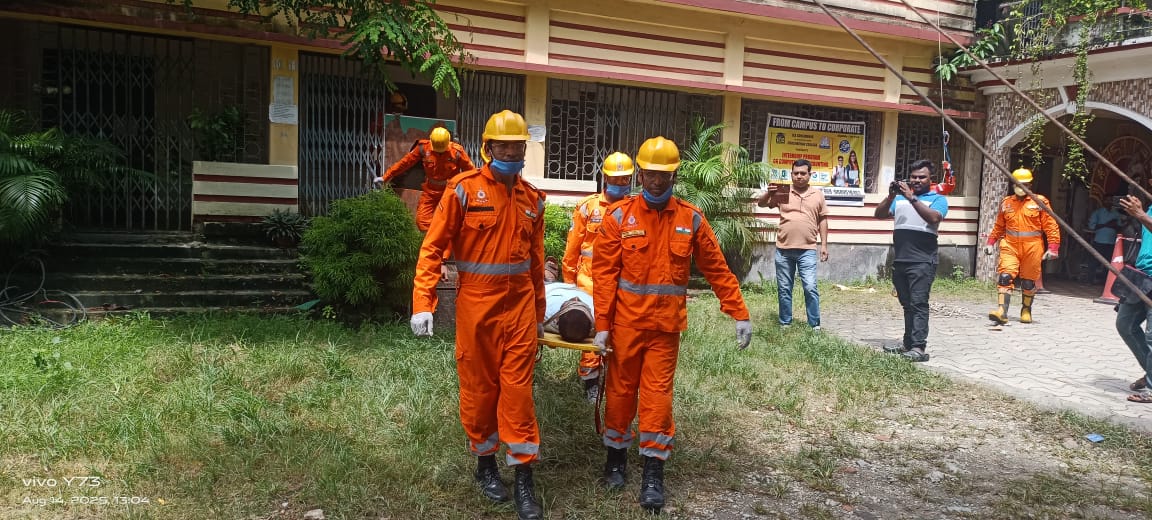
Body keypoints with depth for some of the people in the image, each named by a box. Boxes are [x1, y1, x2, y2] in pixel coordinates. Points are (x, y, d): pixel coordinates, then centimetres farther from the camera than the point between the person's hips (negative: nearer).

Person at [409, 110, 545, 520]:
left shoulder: (532, 199, 7)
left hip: (519, 305, 3)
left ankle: (524, 480, 11)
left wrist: (539, 313, 16)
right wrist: (423, 303, -16)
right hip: (477, 305, -2)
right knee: (478, 387, 10)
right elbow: (433, 247, -8)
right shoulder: (464, 189, -6)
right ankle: (485, 465, 30)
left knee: (518, 389, 3)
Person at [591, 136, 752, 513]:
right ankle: (616, 456, 30)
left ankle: (653, 472, 13)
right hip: (626, 322, 0)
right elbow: (604, 274, -5)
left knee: (657, 396, 3)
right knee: (621, 390, 11)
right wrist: (602, 324, -10)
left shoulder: (691, 219, 1)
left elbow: (716, 269, 5)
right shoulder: (618, 217, -3)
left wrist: (739, 314, 1)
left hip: (666, 325, 0)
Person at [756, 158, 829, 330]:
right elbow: (761, 204, 3)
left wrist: (824, 245, 7)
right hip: (783, 249, 1)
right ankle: (785, 323, 18)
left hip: (807, 250, -1)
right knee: (784, 289, 8)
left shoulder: (818, 194, 7)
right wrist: (769, 193, -18)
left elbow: (822, 220, 11)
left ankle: (815, 325, 4)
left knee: (810, 288, -6)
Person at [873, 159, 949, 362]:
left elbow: (933, 218, -17)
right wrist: (891, 196, -9)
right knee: (907, 305, 13)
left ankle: (919, 348, -13)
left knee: (918, 304, -10)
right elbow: (879, 214, 6)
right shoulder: (900, 197, 15)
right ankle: (908, 343, 21)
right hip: (900, 260, 5)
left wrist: (912, 198, -21)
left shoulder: (938, 199, 3)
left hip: (923, 261, -5)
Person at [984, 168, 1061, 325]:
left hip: (1032, 247, -2)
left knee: (1028, 281, 9)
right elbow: (999, 226, 20)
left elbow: (1051, 226, -2)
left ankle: (1026, 310, 27)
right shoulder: (1006, 203, 11)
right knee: (1005, 276, -15)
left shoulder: (1039, 201, 1)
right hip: (1010, 246, 2)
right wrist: (991, 242, 13)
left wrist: (1053, 247, -8)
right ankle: (1002, 310, -21)